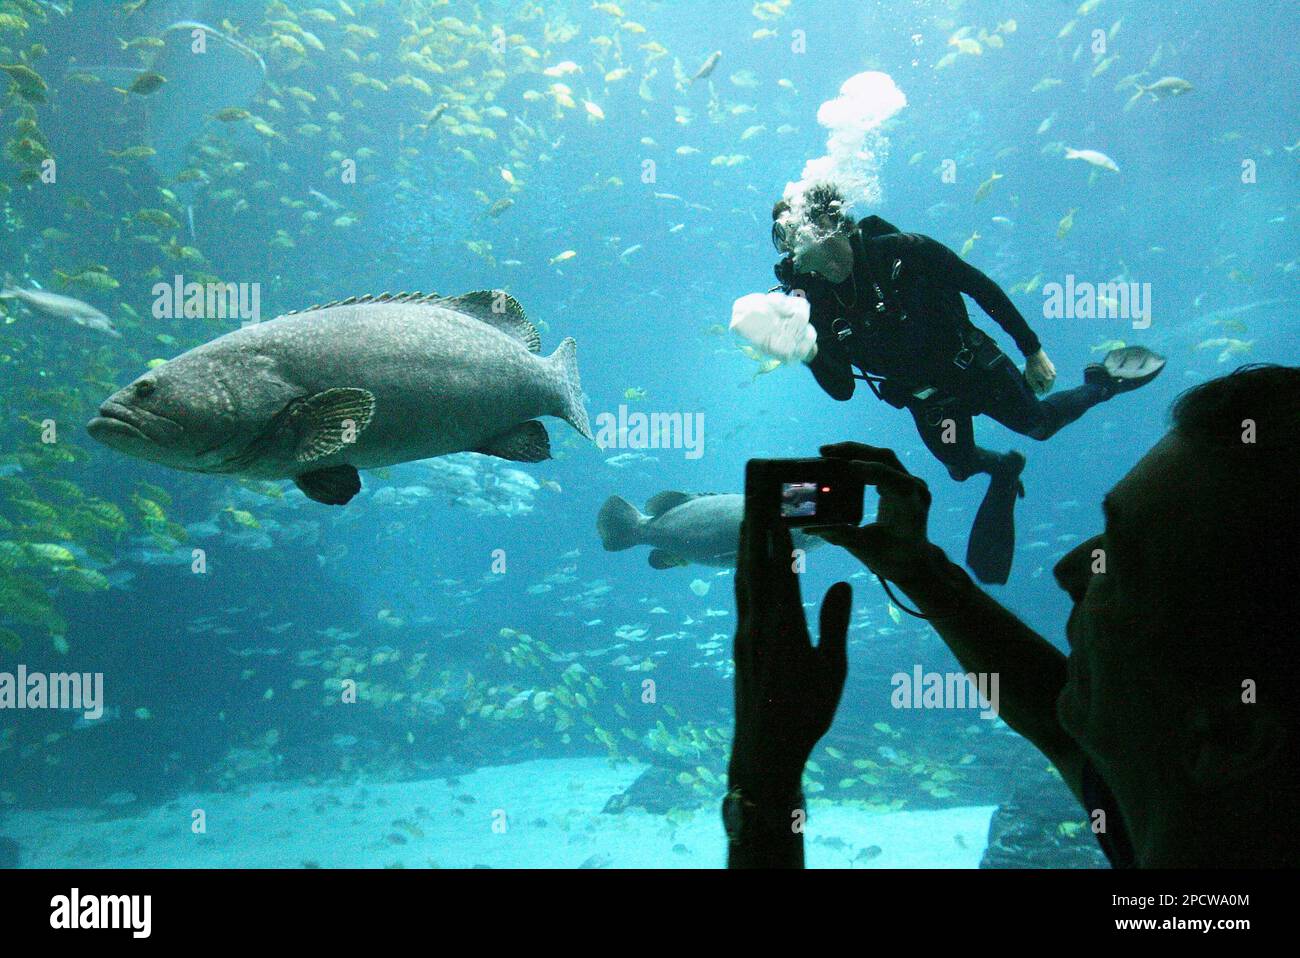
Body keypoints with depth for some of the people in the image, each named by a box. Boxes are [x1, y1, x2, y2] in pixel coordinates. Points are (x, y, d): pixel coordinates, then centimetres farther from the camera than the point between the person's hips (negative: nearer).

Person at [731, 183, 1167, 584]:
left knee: (1039, 424, 16)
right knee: (962, 467, 17)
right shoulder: (813, 301, -20)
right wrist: (808, 352, -37)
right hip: (926, 399, 3)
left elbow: (983, 288, -14)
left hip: (975, 366, -2)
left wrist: (1033, 350, -8)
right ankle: (1004, 468, 51)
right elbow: (842, 389, -16)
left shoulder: (900, 251, -28)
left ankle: (1102, 382, 45)